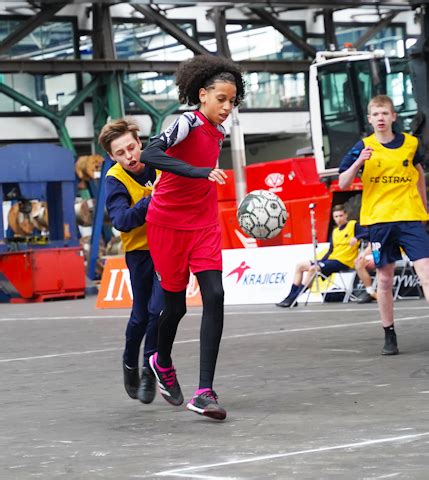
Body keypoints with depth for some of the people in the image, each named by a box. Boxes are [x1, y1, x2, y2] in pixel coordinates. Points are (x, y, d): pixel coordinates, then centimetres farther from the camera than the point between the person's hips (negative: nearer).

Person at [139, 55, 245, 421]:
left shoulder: (217, 134, 8)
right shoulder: (188, 123, -15)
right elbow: (149, 154, -33)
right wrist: (200, 171, -40)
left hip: (204, 225, 5)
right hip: (168, 224, -5)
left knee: (214, 297, -13)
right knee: (176, 304, 6)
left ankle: (205, 392, -16)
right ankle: (162, 361, 40)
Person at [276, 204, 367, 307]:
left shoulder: (353, 225, -2)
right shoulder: (335, 231, 19)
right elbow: (331, 251, 16)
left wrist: (356, 238, -33)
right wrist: (320, 262, 2)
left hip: (343, 262, -9)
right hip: (331, 259, 9)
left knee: (313, 269, -28)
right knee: (300, 266, 4)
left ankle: (293, 299, -25)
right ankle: (290, 297, -1)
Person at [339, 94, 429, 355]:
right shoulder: (363, 147, 0)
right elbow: (343, 183, -3)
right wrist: (359, 161, -19)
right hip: (379, 219, 0)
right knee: (385, 279, 5)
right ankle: (389, 336, 16)